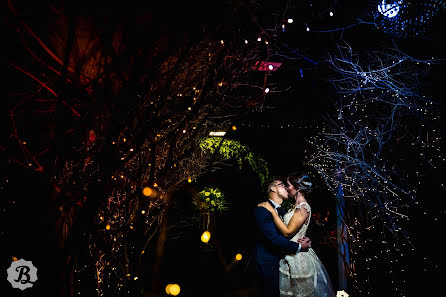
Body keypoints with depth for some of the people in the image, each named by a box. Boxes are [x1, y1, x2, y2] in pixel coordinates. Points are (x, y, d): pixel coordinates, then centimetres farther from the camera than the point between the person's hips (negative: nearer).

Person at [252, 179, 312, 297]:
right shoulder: (262, 209, -15)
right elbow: (273, 238, -24)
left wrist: (303, 240, -8)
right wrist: (298, 247, -18)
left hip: (280, 260, 9)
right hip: (267, 265, -8)